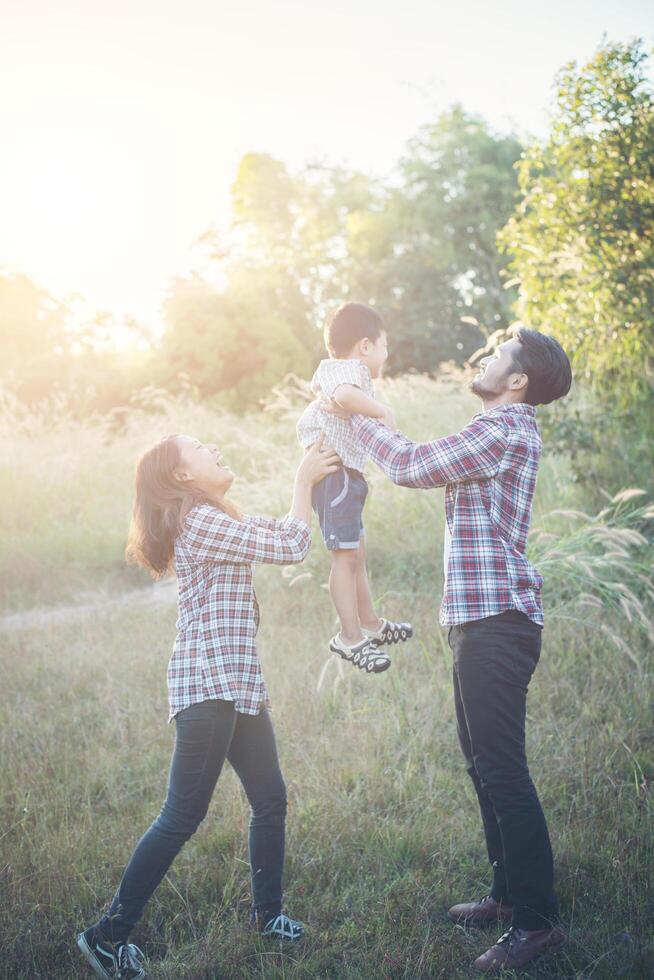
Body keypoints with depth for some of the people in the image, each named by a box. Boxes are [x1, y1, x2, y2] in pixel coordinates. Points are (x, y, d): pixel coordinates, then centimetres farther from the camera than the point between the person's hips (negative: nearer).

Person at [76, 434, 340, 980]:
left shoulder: (218, 521, 18)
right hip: (208, 687, -10)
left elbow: (281, 533, 24)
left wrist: (314, 475, 16)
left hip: (239, 685, 10)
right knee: (183, 817, -6)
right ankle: (109, 936, 3)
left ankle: (268, 913, 30)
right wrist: (304, 480, -5)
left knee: (271, 801, 14)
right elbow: (290, 548, -16)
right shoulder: (199, 520, -14)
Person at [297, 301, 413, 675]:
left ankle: (370, 624, 33)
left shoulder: (332, 369, 16)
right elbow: (345, 394, -39)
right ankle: (350, 638, 1)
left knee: (357, 553, 20)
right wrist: (382, 411, -30)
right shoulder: (351, 369, -16)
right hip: (335, 471, -11)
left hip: (347, 473, 11)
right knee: (346, 555, -6)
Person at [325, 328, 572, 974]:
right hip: (483, 621, 11)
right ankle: (510, 895, 27)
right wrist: (360, 420, 20)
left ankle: (536, 920, -1)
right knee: (484, 763, 16)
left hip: (496, 623, -11)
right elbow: (430, 466, 22)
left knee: (501, 771, -8)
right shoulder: (504, 432, 20)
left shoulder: (505, 430, -13)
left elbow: (411, 466, -16)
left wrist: (355, 418, -2)